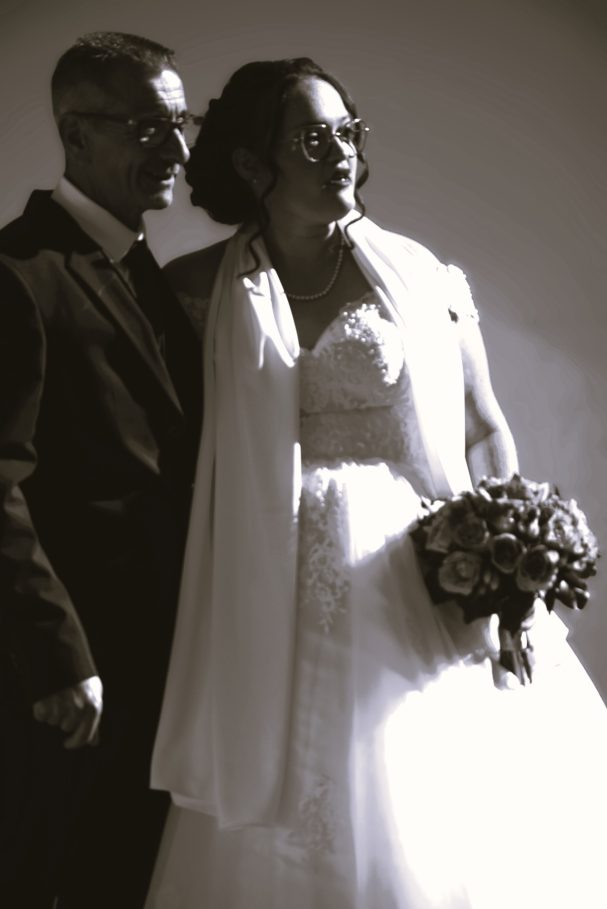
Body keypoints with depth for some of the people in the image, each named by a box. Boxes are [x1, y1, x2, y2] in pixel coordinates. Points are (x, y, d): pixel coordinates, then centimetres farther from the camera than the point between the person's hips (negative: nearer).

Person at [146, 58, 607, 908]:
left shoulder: (421, 277, 1)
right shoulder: (207, 291, 2)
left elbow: (484, 432, 4)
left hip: (422, 588, 0)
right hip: (279, 605, 0)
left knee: (423, 823, 6)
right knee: (285, 838, 7)